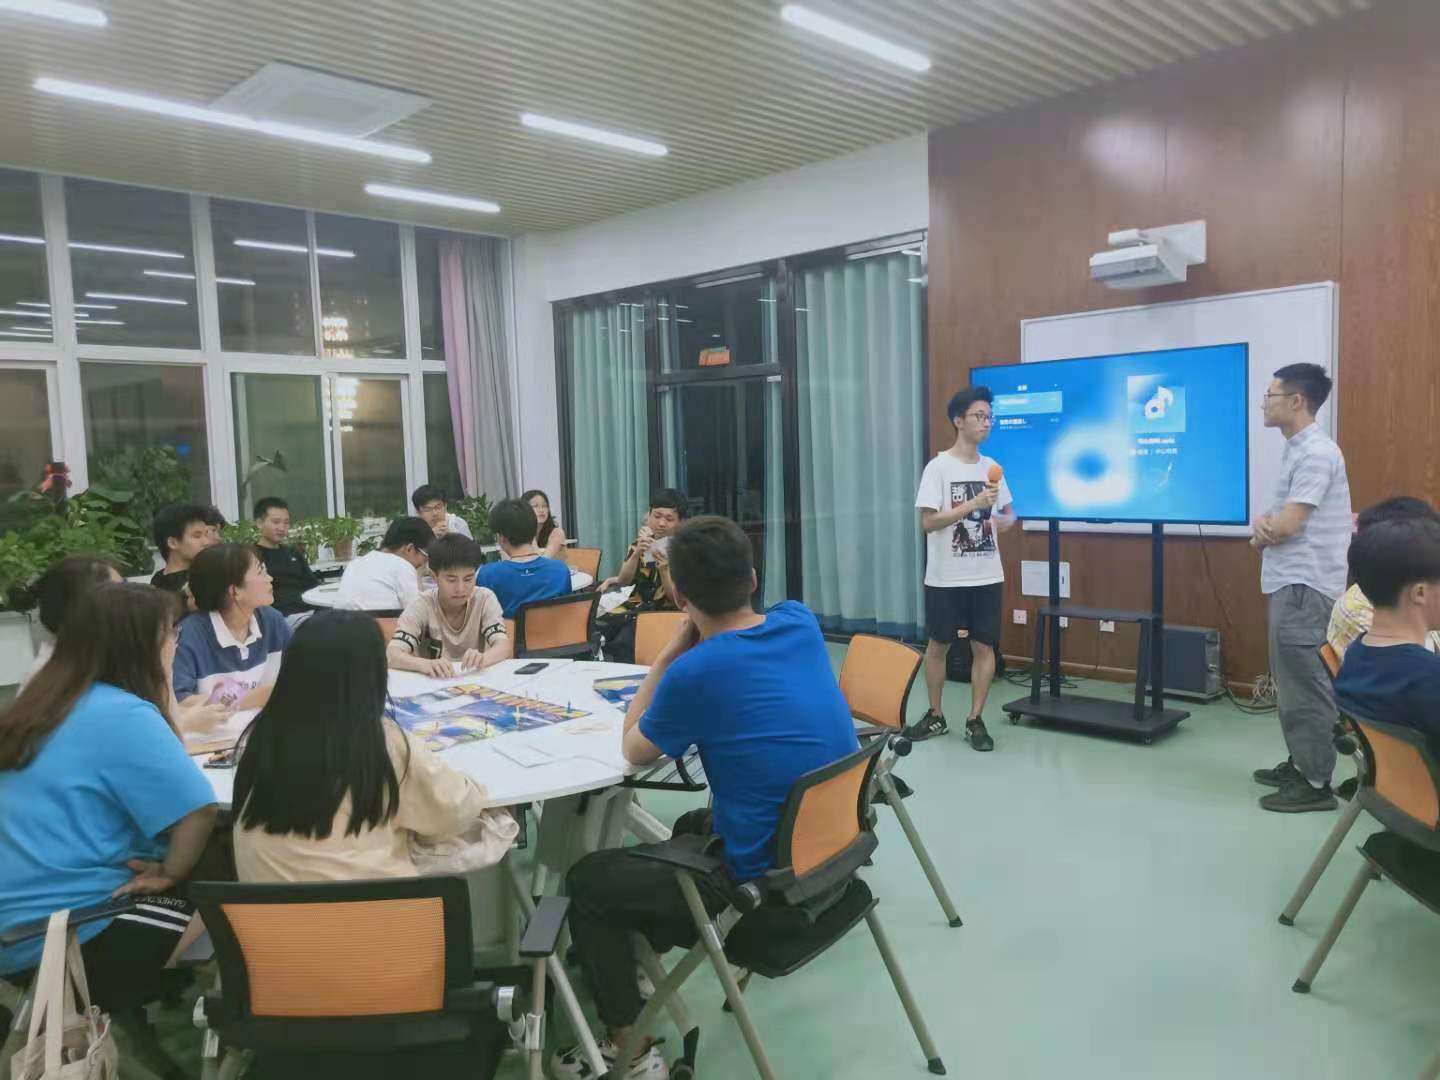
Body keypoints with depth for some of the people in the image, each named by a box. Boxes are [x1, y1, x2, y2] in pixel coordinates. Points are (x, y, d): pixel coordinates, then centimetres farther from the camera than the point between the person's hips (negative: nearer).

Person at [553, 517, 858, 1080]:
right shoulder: (801, 622, -4)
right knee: (691, 826, 34)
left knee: (586, 881, 12)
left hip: (767, 880, -7)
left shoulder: (695, 672, -23)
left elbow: (634, 751, -2)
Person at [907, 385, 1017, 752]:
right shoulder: (939, 467, -8)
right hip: (946, 578, -4)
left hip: (987, 577, 4)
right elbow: (928, 523, -14)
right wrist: (973, 504, -21)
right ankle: (936, 716, 23)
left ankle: (975, 720, 15)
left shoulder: (991, 467, 8)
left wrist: (1002, 521, -4)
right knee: (938, 644, 8)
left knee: (984, 646, 4)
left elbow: (1009, 514, 19)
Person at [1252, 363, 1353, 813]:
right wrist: (1264, 524, -5)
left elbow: (1286, 525, -21)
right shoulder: (1295, 449, 15)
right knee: (1291, 682, 17)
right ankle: (1299, 763, 27)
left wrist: (1261, 530, 0)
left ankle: (1316, 783, 3)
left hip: (1304, 587, -10)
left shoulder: (1316, 453, -16)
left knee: (1305, 686, -4)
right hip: (1289, 584, 10)